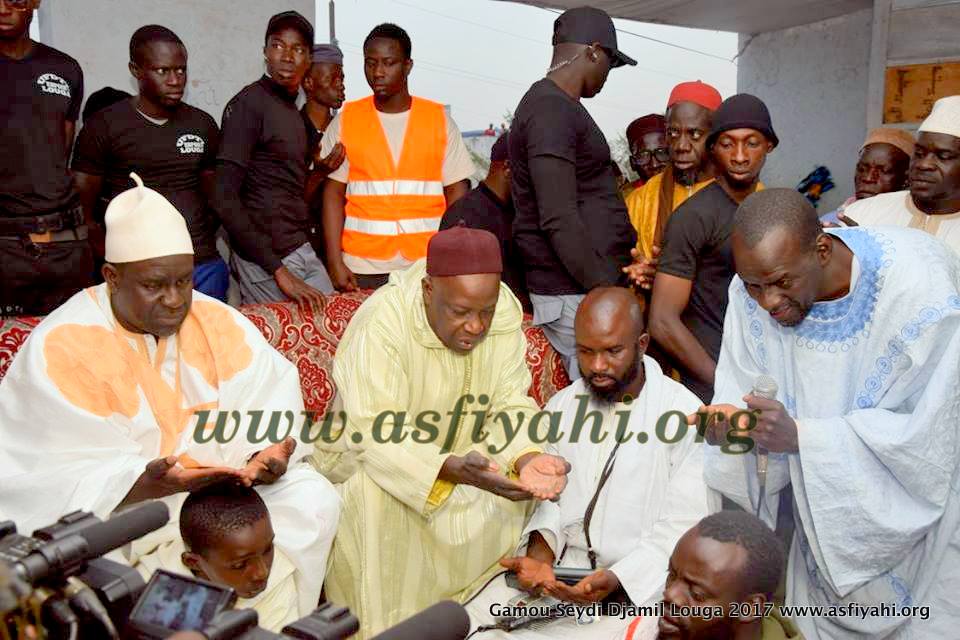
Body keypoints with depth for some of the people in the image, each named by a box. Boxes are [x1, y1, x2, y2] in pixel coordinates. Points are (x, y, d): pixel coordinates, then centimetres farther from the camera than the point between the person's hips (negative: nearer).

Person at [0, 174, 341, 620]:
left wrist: (266, 456, -30)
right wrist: (149, 484, -37)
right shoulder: (62, 347, -15)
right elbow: (64, 475, -20)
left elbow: (268, 409, -8)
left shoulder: (218, 323, -2)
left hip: (219, 487, 4)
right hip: (107, 504, -3)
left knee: (314, 499, -13)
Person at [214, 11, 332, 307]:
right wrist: (279, 271, -20)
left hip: (301, 249, 8)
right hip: (265, 259, -8)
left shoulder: (294, 111, 15)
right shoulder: (249, 103, -10)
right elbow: (225, 199, -17)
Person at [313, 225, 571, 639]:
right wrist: (452, 469, -49)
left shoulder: (504, 310, -15)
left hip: (462, 456, 5)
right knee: (375, 496, -33)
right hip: (366, 456, -4)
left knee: (520, 481, -18)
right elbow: (377, 437, -33)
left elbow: (511, 406, -14)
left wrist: (526, 458, -35)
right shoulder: (380, 324, -30)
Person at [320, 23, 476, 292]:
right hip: (363, 269, 0)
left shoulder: (439, 119, 5)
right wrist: (335, 262, -5)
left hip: (428, 266, 0)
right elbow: (333, 194, 4)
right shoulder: (346, 120, 5)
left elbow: (457, 192, 4)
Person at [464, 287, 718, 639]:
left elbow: (685, 529, -12)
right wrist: (539, 557, -11)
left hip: (637, 589, -4)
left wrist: (616, 580, -24)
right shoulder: (562, 405, 9)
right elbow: (546, 499, 8)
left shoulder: (685, 415, -9)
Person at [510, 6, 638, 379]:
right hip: (575, 295, -10)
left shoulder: (559, 106, 19)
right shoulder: (551, 110, -13)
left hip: (589, 285, 10)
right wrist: (606, 291, -17)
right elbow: (560, 220, -21)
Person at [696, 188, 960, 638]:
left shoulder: (921, 291, -30)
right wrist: (734, 425, -33)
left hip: (923, 499, -3)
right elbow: (745, 393, -10)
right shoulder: (754, 290, -17)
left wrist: (800, 436, -36)